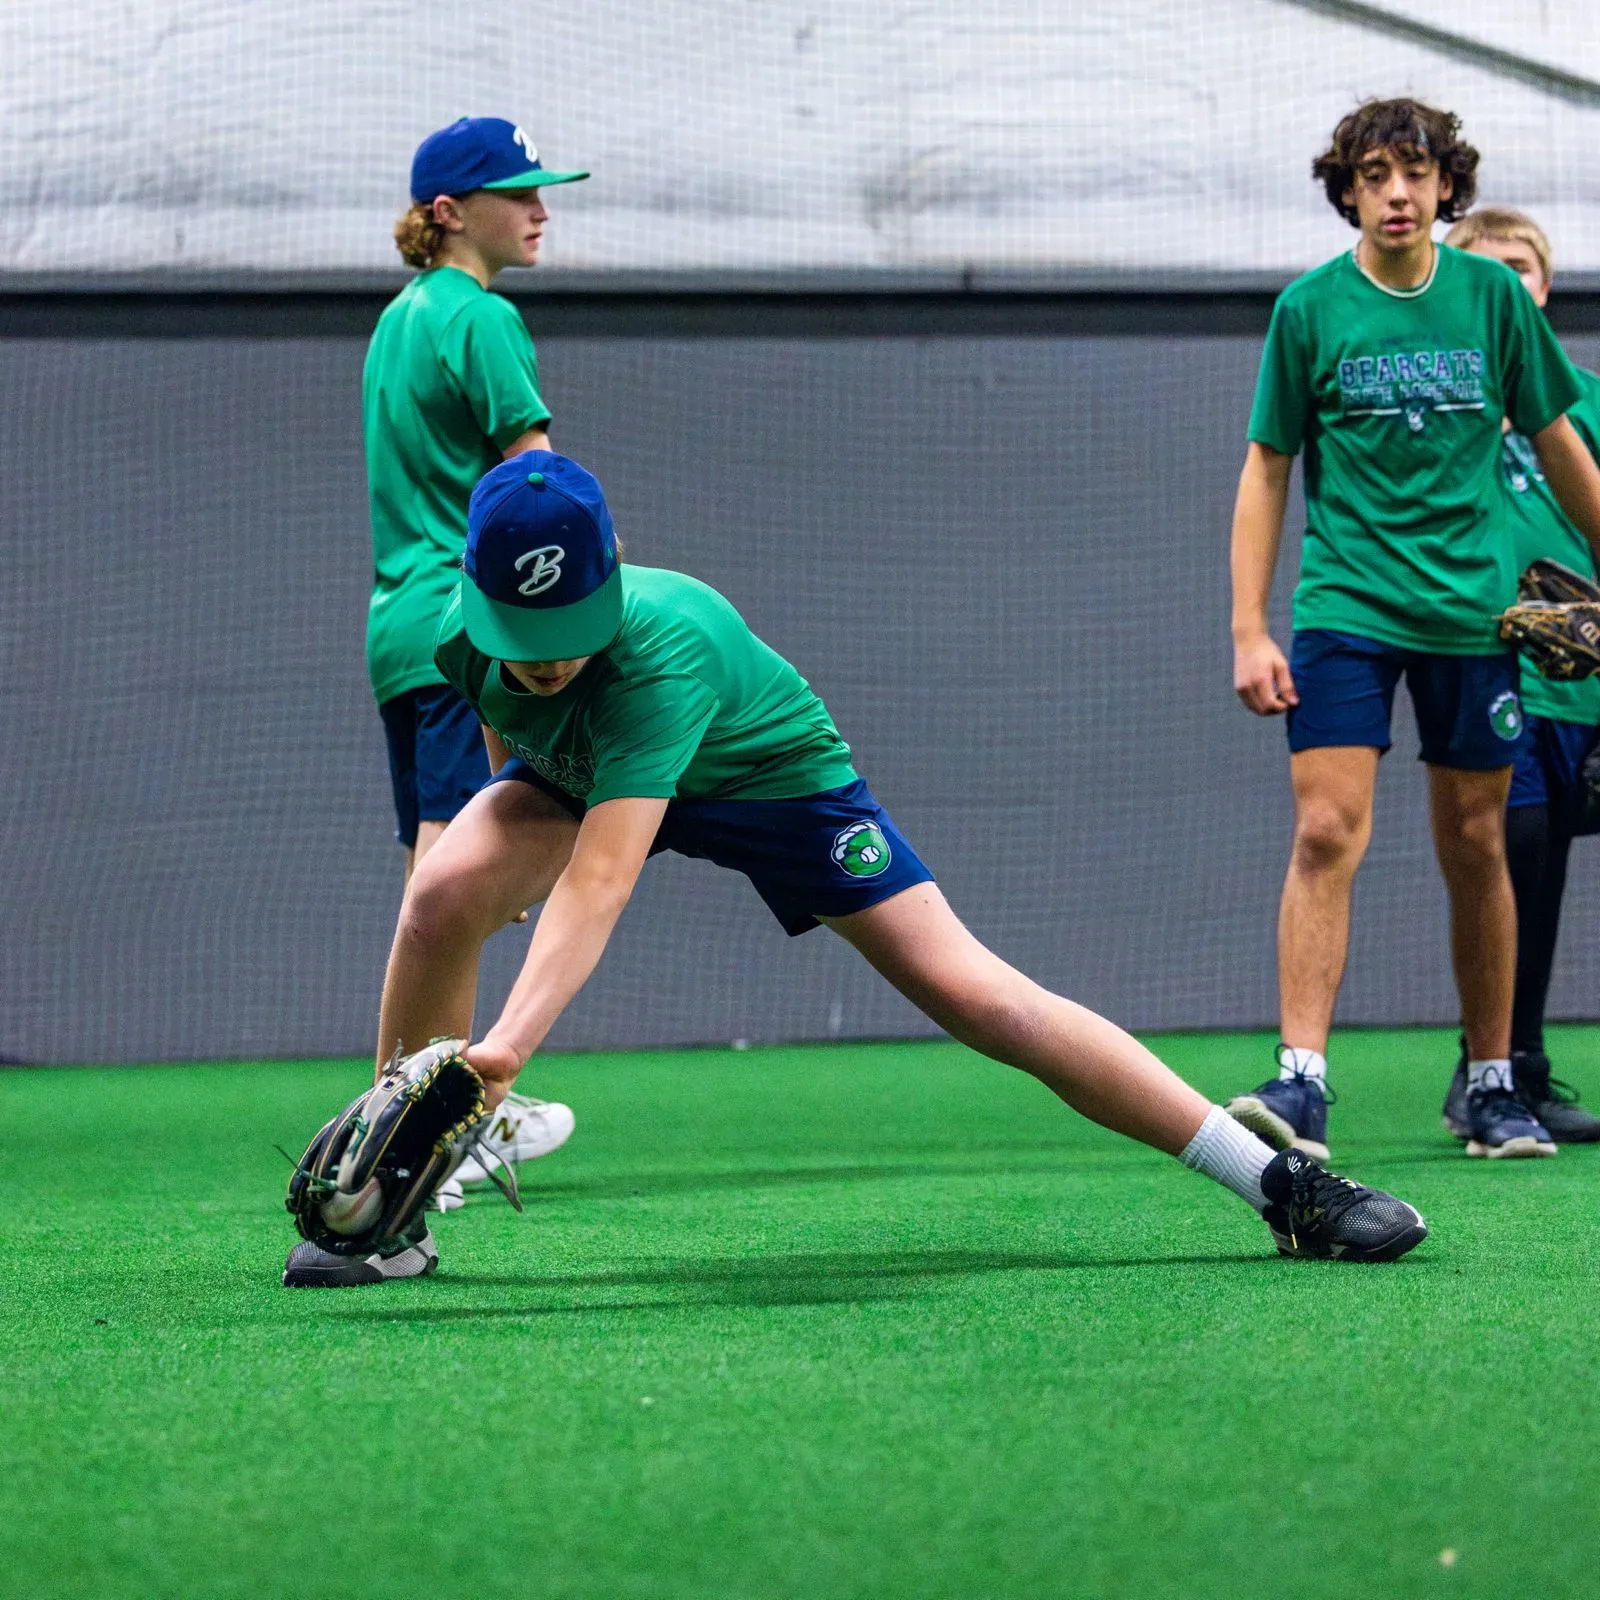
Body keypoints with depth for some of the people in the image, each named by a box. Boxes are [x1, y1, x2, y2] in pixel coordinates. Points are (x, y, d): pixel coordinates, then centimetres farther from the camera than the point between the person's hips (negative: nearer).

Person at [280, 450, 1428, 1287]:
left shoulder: (665, 647, -45)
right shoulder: (461, 634, -28)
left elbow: (602, 877, -55)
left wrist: (509, 1043, -66)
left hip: (771, 775, -4)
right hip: (573, 773, 4)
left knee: (974, 992, -16)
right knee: (446, 892, -27)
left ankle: (1285, 1184, -11)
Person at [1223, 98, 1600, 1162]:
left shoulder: (1492, 296, 3)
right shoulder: (1309, 308, -1)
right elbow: (1268, 472, 4)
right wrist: (1250, 631, -2)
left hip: (1473, 606, 2)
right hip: (1344, 607, -2)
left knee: (1476, 846, 7)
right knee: (1328, 834, -14)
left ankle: (1494, 1088, 17)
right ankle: (1301, 1082, -18)